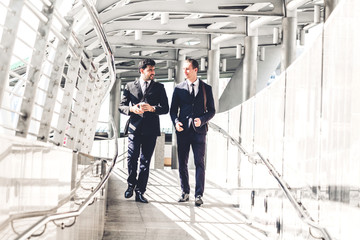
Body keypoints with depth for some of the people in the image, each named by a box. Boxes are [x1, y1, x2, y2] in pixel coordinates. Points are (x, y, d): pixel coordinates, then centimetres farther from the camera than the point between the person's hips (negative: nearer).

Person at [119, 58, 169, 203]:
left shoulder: (159, 87, 12)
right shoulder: (130, 86, 13)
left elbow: (165, 108, 6)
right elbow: (121, 106, 11)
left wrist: (152, 108, -13)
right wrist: (132, 109, -10)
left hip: (150, 129, 0)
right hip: (135, 127, 0)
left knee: (145, 161, 0)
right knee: (132, 157, -7)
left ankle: (140, 192, 5)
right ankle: (131, 184, 16)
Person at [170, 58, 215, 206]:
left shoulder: (206, 88, 6)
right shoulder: (179, 88, 9)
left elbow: (211, 110, 7)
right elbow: (173, 109, 10)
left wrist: (202, 120, -11)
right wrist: (176, 121, -9)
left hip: (199, 130, -2)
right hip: (183, 130, 2)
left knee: (199, 163, -4)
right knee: (182, 163, 5)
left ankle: (199, 195, -2)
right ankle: (185, 192, 17)